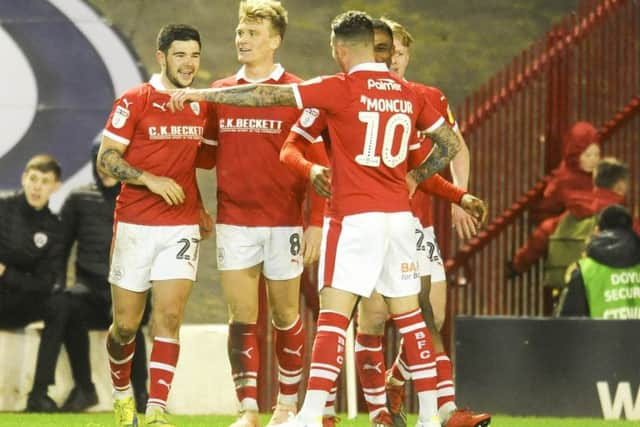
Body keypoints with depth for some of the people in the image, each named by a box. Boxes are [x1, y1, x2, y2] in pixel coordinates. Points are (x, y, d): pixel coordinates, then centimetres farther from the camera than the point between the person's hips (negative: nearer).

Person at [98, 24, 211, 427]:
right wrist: (150, 179, -21)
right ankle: (122, 391, 32)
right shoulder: (133, 102, -7)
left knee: (169, 315, -12)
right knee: (126, 324, 5)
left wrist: (199, 206, 11)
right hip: (135, 224, -2)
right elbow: (106, 159, -9)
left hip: (182, 225, 2)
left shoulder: (201, 105, 7)